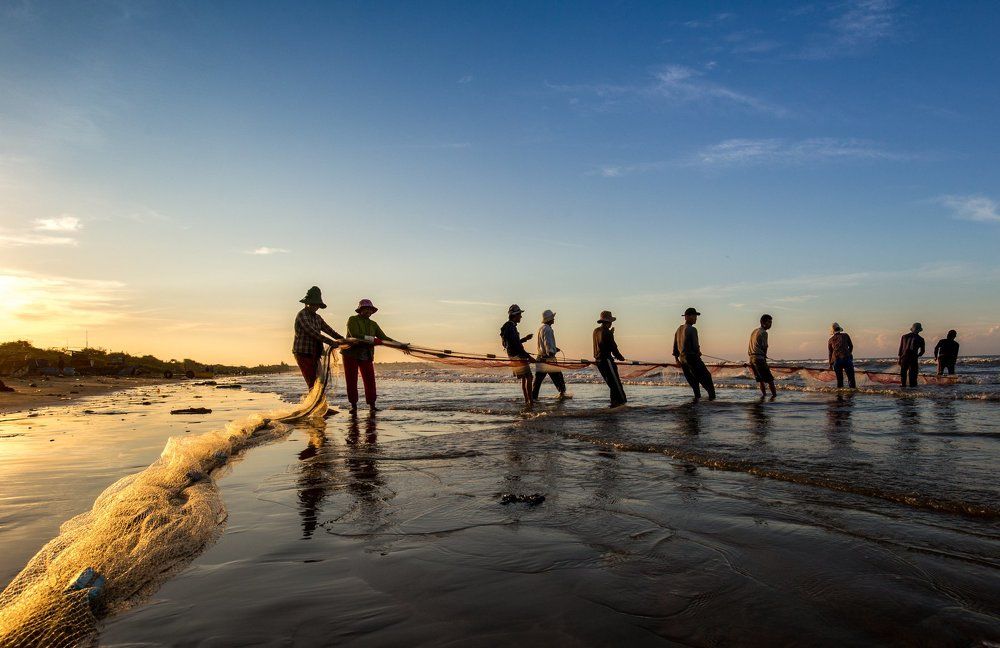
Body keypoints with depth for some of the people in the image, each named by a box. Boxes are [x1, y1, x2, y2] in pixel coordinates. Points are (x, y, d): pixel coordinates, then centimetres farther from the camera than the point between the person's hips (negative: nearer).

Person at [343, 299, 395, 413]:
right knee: (351, 381, 1)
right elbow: (355, 335, -21)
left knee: (370, 380, -3)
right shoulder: (352, 320, -5)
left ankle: (371, 405, 4)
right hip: (351, 354, -3)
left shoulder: (373, 324, 10)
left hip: (367, 356, 3)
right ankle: (353, 405, 12)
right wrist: (373, 340, -26)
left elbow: (384, 338, 6)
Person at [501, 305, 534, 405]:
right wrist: (527, 356, -19)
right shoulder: (510, 327, -17)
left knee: (524, 378, 15)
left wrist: (525, 338, 21)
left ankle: (526, 400, 19)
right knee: (528, 377, -9)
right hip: (517, 356, -10)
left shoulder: (508, 326, 15)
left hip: (514, 356, 10)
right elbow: (515, 345, -22)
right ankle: (530, 401, -9)